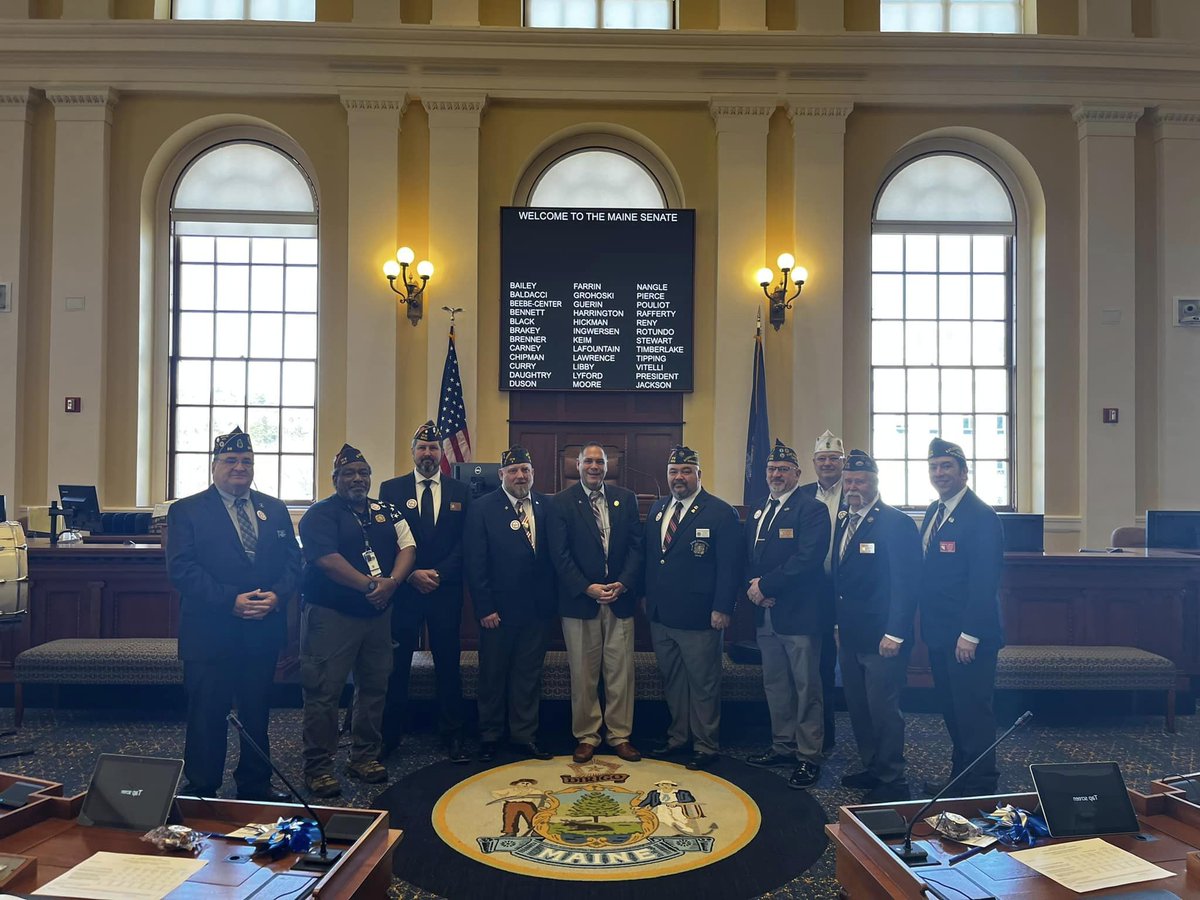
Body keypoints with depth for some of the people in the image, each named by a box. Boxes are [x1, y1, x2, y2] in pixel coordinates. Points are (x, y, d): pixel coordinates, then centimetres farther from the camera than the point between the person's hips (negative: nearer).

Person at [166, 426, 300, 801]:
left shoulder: (275, 510, 11)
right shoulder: (186, 511, -1)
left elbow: (293, 562, 8)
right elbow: (182, 569, -11)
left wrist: (276, 595, -12)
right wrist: (231, 600, -20)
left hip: (264, 630, 4)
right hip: (210, 633, -4)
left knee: (257, 712, 14)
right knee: (207, 715, 6)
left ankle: (255, 784, 29)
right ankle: (201, 791, 22)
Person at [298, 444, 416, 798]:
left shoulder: (387, 512, 11)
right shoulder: (321, 514, -5)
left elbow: (407, 547, 4)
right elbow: (327, 559, -17)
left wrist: (392, 582, -14)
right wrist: (370, 585, -19)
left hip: (378, 613, 6)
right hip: (331, 615, -5)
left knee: (374, 686, 12)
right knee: (324, 691, -1)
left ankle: (365, 756, 26)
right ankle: (318, 766, 11)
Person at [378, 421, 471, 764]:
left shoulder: (460, 491, 7)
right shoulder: (391, 488, 5)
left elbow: (464, 543, 2)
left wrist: (438, 574, -10)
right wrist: (411, 575, -12)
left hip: (446, 591, 1)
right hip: (402, 590, 0)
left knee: (448, 665, 5)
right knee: (396, 665, 7)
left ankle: (452, 736, 15)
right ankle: (389, 735, 20)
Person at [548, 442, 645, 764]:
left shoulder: (626, 498, 8)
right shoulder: (562, 502, 0)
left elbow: (636, 546, 5)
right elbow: (560, 554, -6)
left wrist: (623, 584, -9)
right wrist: (587, 588, -15)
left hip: (619, 599, 2)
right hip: (580, 601, -2)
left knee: (620, 671, 6)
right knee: (583, 673, 6)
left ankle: (619, 735, 20)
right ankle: (586, 736, 21)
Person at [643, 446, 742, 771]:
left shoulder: (720, 512, -10)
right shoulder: (657, 510, 10)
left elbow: (730, 565, -12)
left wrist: (722, 608, -17)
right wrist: (646, 596, 12)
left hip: (698, 618, -6)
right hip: (660, 615, 7)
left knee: (703, 683, 6)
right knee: (671, 680, 18)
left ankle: (706, 745, 21)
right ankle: (678, 735, 34)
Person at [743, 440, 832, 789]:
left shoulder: (812, 509, -9)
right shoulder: (757, 512, 15)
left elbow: (807, 559, -20)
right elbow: (749, 559, 15)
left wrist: (765, 584, -17)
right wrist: (752, 586, -5)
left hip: (799, 614, -7)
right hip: (766, 614, 8)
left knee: (807, 688, 1)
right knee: (775, 685, 17)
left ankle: (809, 756, 12)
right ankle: (783, 745, 31)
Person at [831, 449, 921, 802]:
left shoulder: (897, 524, -13)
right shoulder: (843, 523, 12)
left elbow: (906, 583, -16)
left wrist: (894, 634, -19)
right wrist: (838, 624, 13)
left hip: (882, 639, -8)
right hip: (851, 637, 8)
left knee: (883, 709, -1)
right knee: (858, 708, 16)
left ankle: (892, 781, 14)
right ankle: (871, 768, 31)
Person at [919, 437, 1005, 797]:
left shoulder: (981, 516, -15)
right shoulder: (934, 511, 11)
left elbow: (984, 581, -20)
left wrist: (970, 635, -21)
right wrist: (927, 624, 12)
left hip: (968, 637, -8)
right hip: (939, 633, 9)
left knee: (972, 713, 1)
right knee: (951, 709, 17)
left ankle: (980, 789, 15)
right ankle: (959, 778, 31)